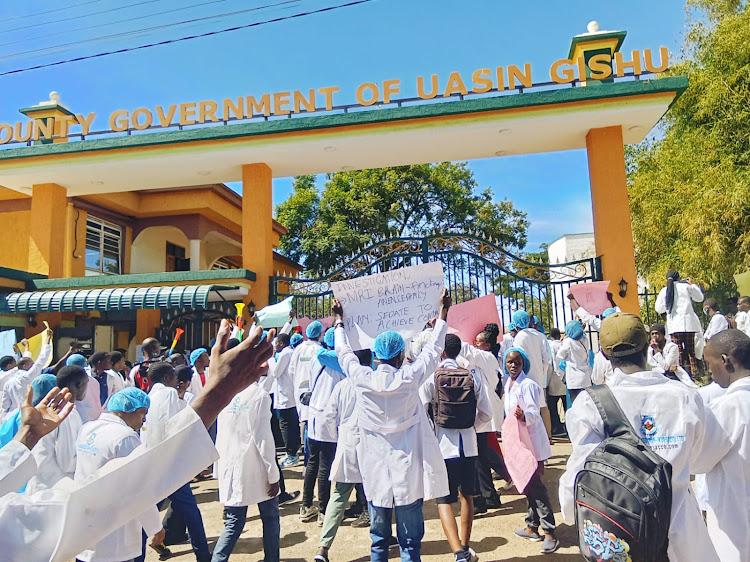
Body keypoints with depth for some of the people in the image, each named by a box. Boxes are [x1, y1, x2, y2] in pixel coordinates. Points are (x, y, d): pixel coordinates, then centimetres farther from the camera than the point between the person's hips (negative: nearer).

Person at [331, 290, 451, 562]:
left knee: (378, 537, 17)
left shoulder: (362, 378, -10)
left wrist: (339, 322, 24)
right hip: (408, 471, -2)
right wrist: (443, 313, 14)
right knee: (410, 540, 10)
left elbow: (344, 352, 8)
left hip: (375, 471, 2)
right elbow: (433, 349, 2)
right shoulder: (410, 377, -13)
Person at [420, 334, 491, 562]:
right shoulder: (472, 374, 0)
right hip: (468, 444, 4)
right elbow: (486, 414, 2)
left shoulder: (431, 376, -9)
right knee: (467, 496, 20)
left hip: (443, 446, -3)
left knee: (444, 501, 5)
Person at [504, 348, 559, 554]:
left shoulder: (528, 384, -17)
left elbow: (535, 413, -22)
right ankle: (532, 527, 27)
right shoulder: (508, 384, 8)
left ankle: (549, 533, 3)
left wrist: (524, 416, -43)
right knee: (527, 484, 16)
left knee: (535, 485, -6)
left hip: (532, 440, -8)